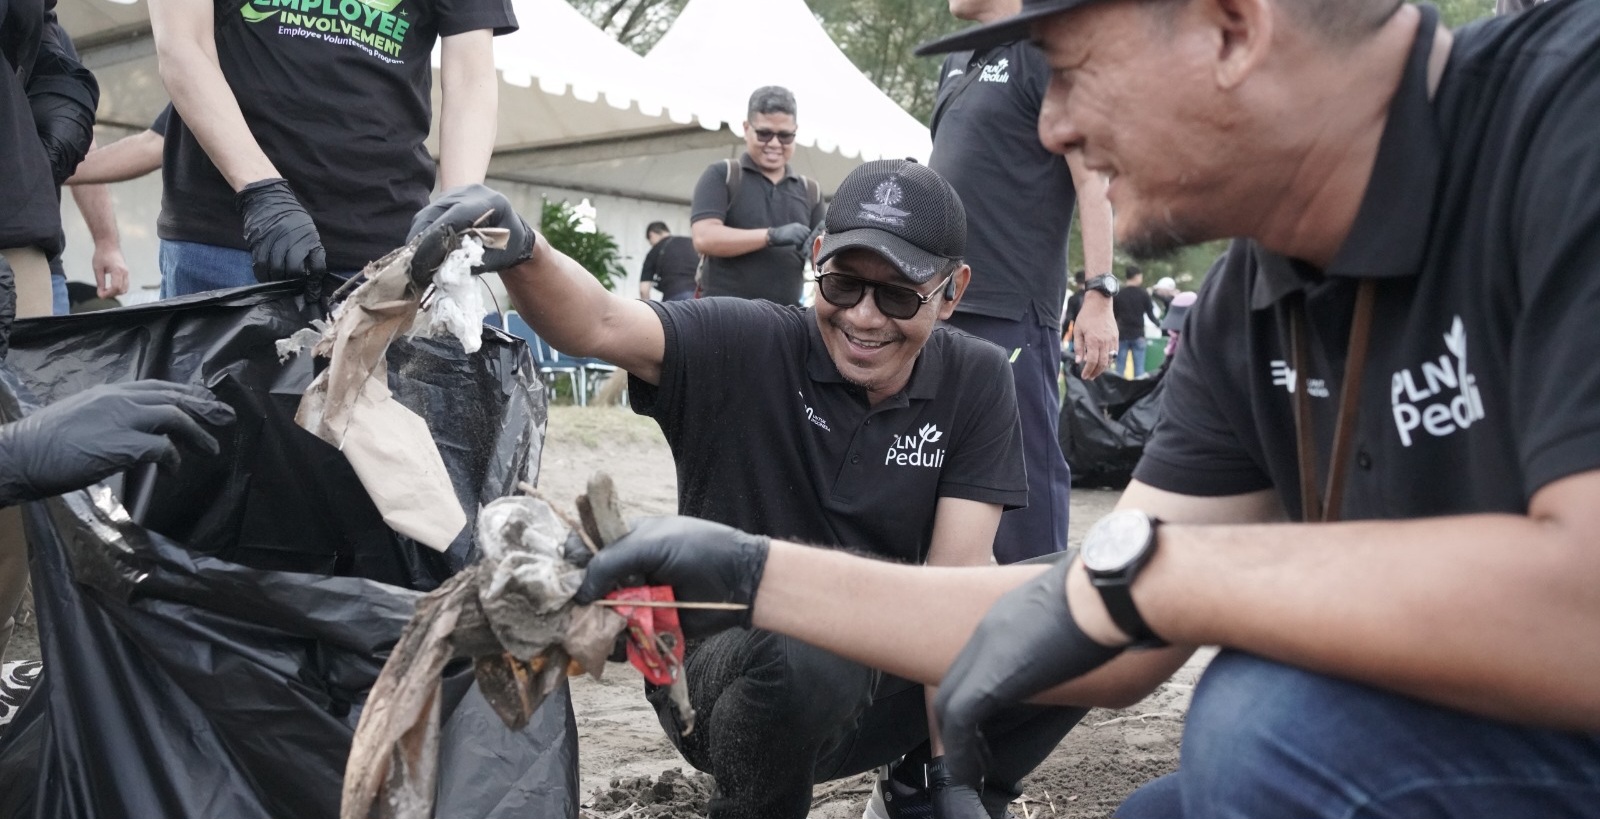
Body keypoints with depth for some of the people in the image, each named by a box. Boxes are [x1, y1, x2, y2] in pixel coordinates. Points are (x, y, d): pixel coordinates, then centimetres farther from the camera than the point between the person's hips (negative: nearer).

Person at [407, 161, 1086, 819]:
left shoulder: (975, 382, -5)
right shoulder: (749, 347, -13)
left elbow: (956, 577, -11)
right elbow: (600, 325, -29)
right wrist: (520, 252, -50)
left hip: (882, 687, 3)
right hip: (724, 667, -3)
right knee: (811, 646, -37)